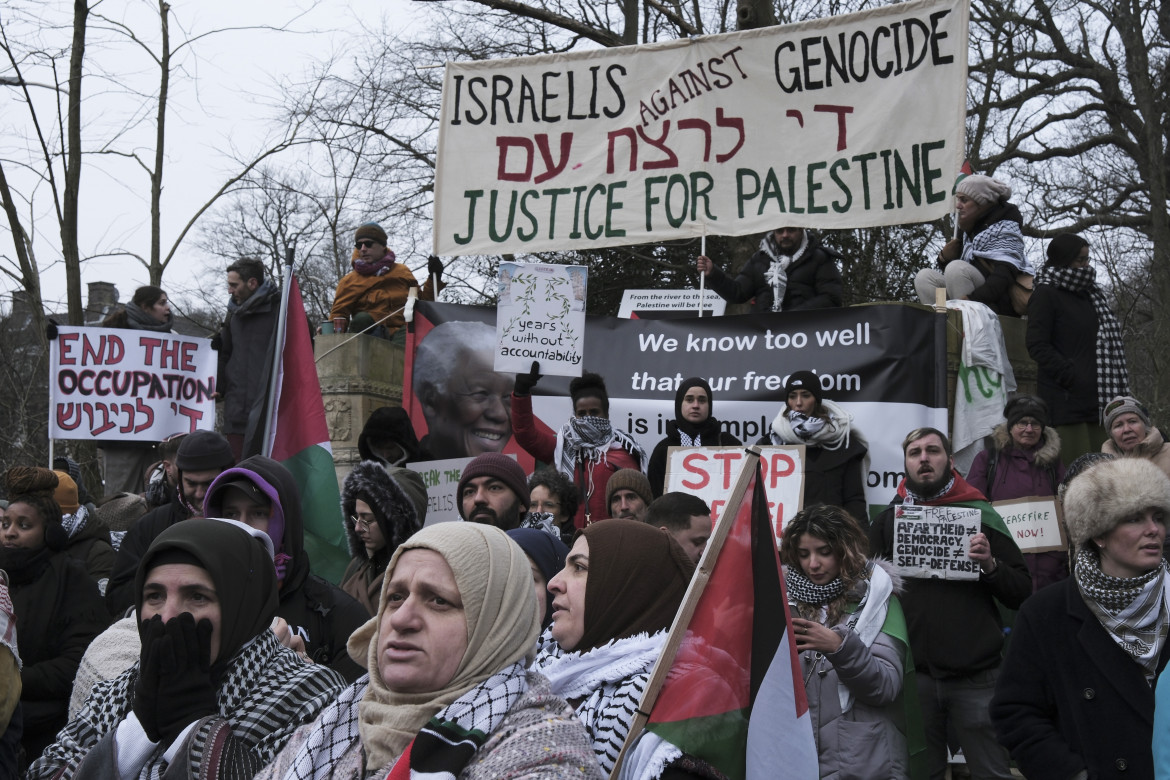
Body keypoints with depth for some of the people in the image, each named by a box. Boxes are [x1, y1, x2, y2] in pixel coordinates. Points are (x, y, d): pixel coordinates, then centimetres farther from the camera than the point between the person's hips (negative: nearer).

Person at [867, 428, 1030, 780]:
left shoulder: (980, 513, 4)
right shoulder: (887, 519, 8)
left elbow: (1023, 595, 3)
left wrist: (990, 565, -15)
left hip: (976, 675, -1)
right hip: (913, 673, 2)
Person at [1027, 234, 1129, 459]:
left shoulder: (1088, 292, 20)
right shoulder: (1045, 295, -2)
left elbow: (1108, 339, 25)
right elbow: (1037, 346, -11)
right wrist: (1072, 376, -17)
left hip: (1097, 396, 8)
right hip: (1066, 401, -7)